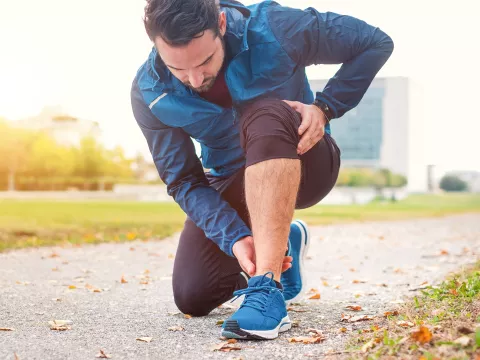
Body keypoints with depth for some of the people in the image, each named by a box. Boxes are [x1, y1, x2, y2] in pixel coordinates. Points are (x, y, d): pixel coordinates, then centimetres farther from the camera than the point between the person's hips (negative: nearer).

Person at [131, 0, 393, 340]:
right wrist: (235, 238, -32)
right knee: (192, 297, -7)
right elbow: (185, 183, -17)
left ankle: (268, 288, -40)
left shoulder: (272, 28, -25)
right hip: (231, 182, 4)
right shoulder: (149, 93, -18)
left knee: (266, 116, -38)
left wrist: (324, 107, -25)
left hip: (301, 165, -3)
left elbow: (376, 43, -14)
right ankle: (282, 244, 22)